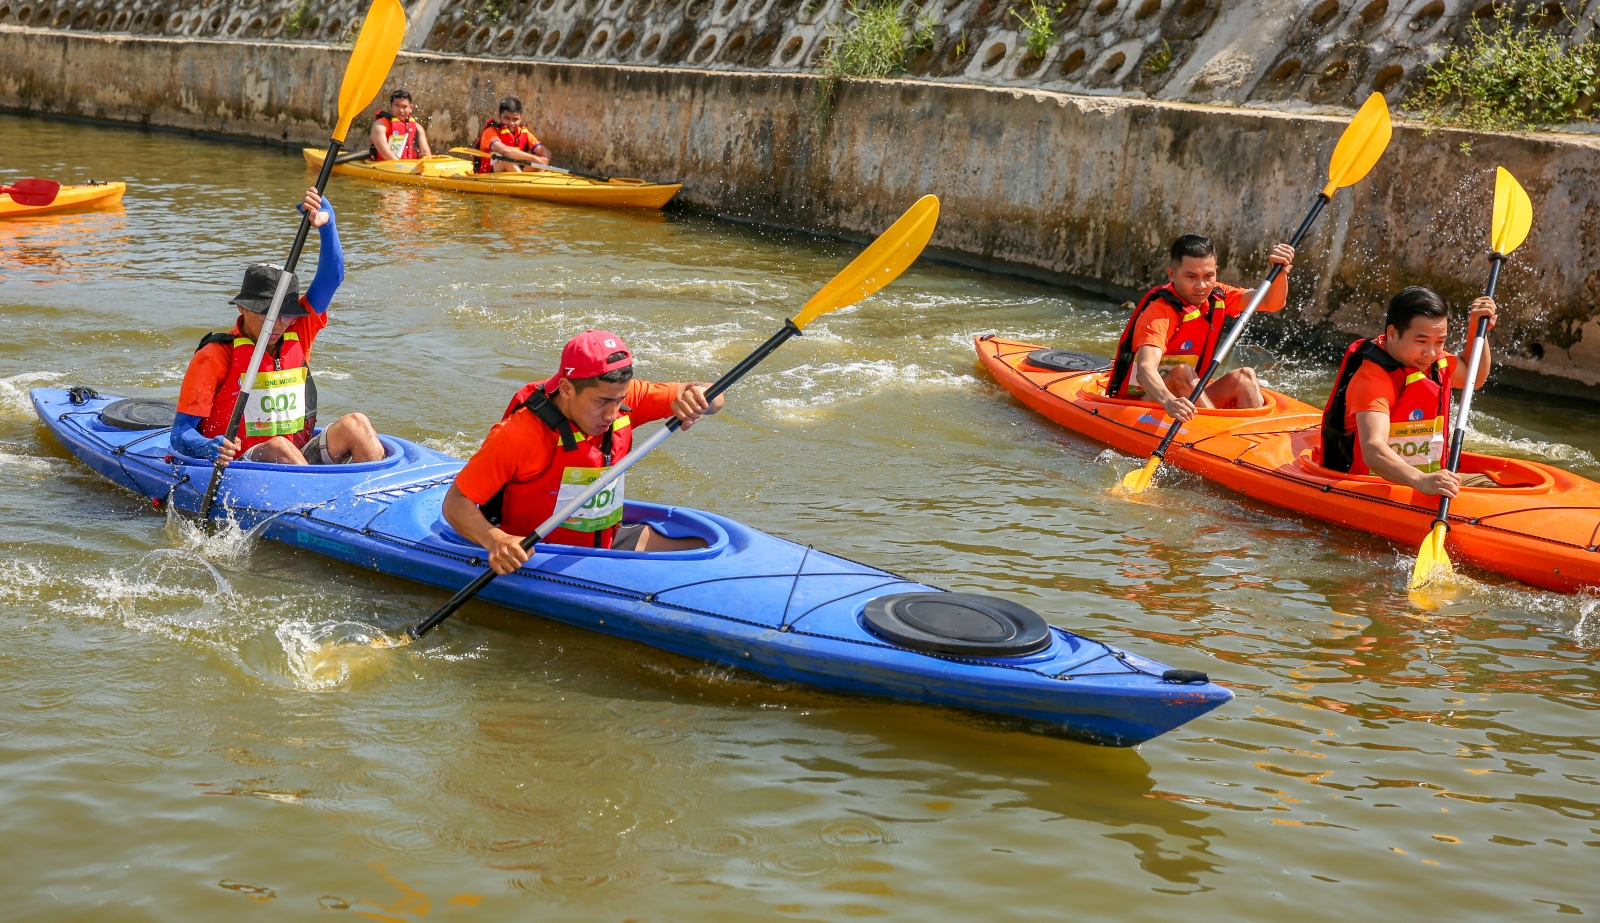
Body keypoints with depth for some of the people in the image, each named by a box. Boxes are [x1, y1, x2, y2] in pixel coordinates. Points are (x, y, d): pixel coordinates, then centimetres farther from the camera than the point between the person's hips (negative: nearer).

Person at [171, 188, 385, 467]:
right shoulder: (215, 356, -5)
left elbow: (331, 276, 2)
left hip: (301, 463, 5)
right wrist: (211, 448, -30)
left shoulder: (298, 334, 10)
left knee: (355, 423, -18)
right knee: (278, 447, -35)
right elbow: (181, 434, -8)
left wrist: (326, 222, -14)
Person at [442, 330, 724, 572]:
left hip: (608, 542, 7)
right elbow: (456, 503, -20)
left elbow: (713, 399, -5)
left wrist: (694, 395, -30)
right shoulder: (520, 436, -24)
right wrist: (494, 540, -41)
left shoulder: (619, 398, -7)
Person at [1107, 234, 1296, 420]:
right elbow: (1145, 369, -38)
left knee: (1244, 376, -11)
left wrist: (1280, 271, -23)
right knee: (1181, 373, -32)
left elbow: (1272, 303, -2)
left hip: (1186, 399, 7)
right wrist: (1169, 402, -58)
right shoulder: (1158, 311, -22)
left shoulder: (1215, 296, 2)